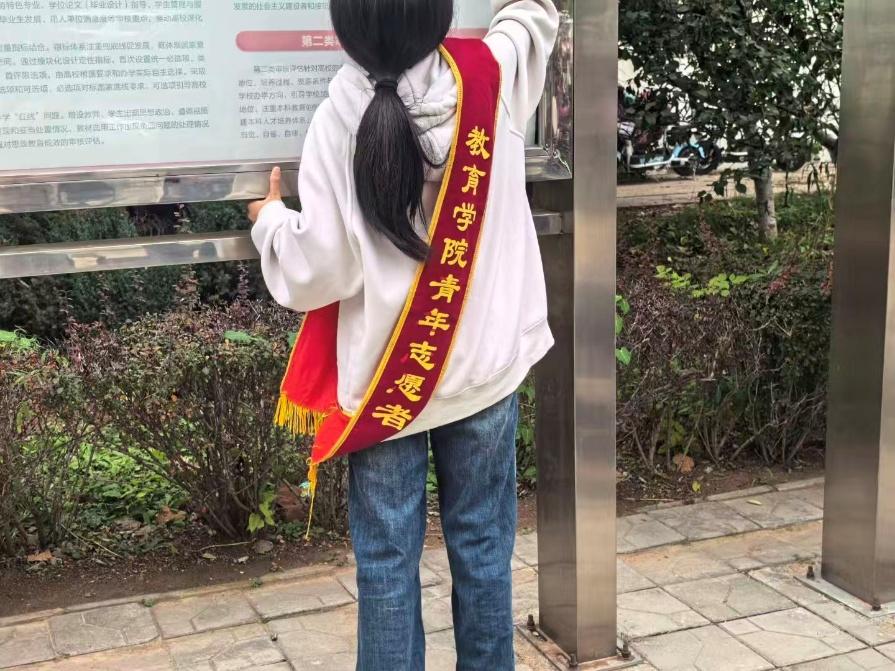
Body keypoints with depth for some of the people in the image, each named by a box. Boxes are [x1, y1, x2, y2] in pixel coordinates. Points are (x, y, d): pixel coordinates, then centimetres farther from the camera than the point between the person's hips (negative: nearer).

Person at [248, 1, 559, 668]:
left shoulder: (340, 118, -15)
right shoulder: (494, 73, -9)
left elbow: (317, 271, -12)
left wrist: (269, 220, 6)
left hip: (385, 380, -2)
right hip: (485, 366, 2)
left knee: (387, 560, 10)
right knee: (482, 545, 15)